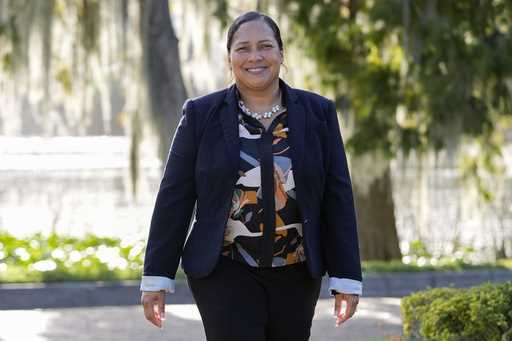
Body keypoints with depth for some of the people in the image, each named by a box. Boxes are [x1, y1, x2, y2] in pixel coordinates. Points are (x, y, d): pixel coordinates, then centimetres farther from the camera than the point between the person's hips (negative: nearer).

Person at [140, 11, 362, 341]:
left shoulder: (318, 113, 2)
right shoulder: (201, 115, -2)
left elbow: (337, 197, 1)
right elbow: (175, 198, -2)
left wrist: (347, 277, -4)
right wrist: (157, 276, -5)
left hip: (296, 273, 2)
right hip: (225, 272, -2)